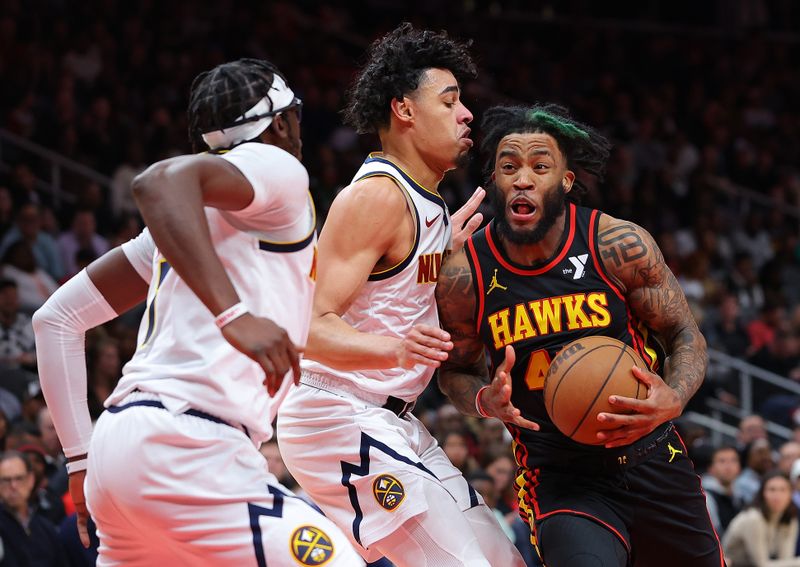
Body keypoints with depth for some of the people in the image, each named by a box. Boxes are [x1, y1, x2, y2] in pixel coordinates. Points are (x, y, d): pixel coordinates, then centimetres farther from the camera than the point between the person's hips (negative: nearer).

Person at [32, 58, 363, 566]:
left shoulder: (191, 218, 27)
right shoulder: (277, 168, 2)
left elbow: (60, 317, 27)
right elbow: (162, 181, -21)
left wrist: (82, 458, 25)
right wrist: (235, 314, -31)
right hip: (183, 450, -9)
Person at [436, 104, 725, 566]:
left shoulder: (619, 246, -12)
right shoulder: (465, 276, -11)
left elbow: (686, 336, -3)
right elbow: (456, 370, 6)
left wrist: (673, 400, -24)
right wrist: (485, 401, -17)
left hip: (652, 460, 2)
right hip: (560, 480, -2)